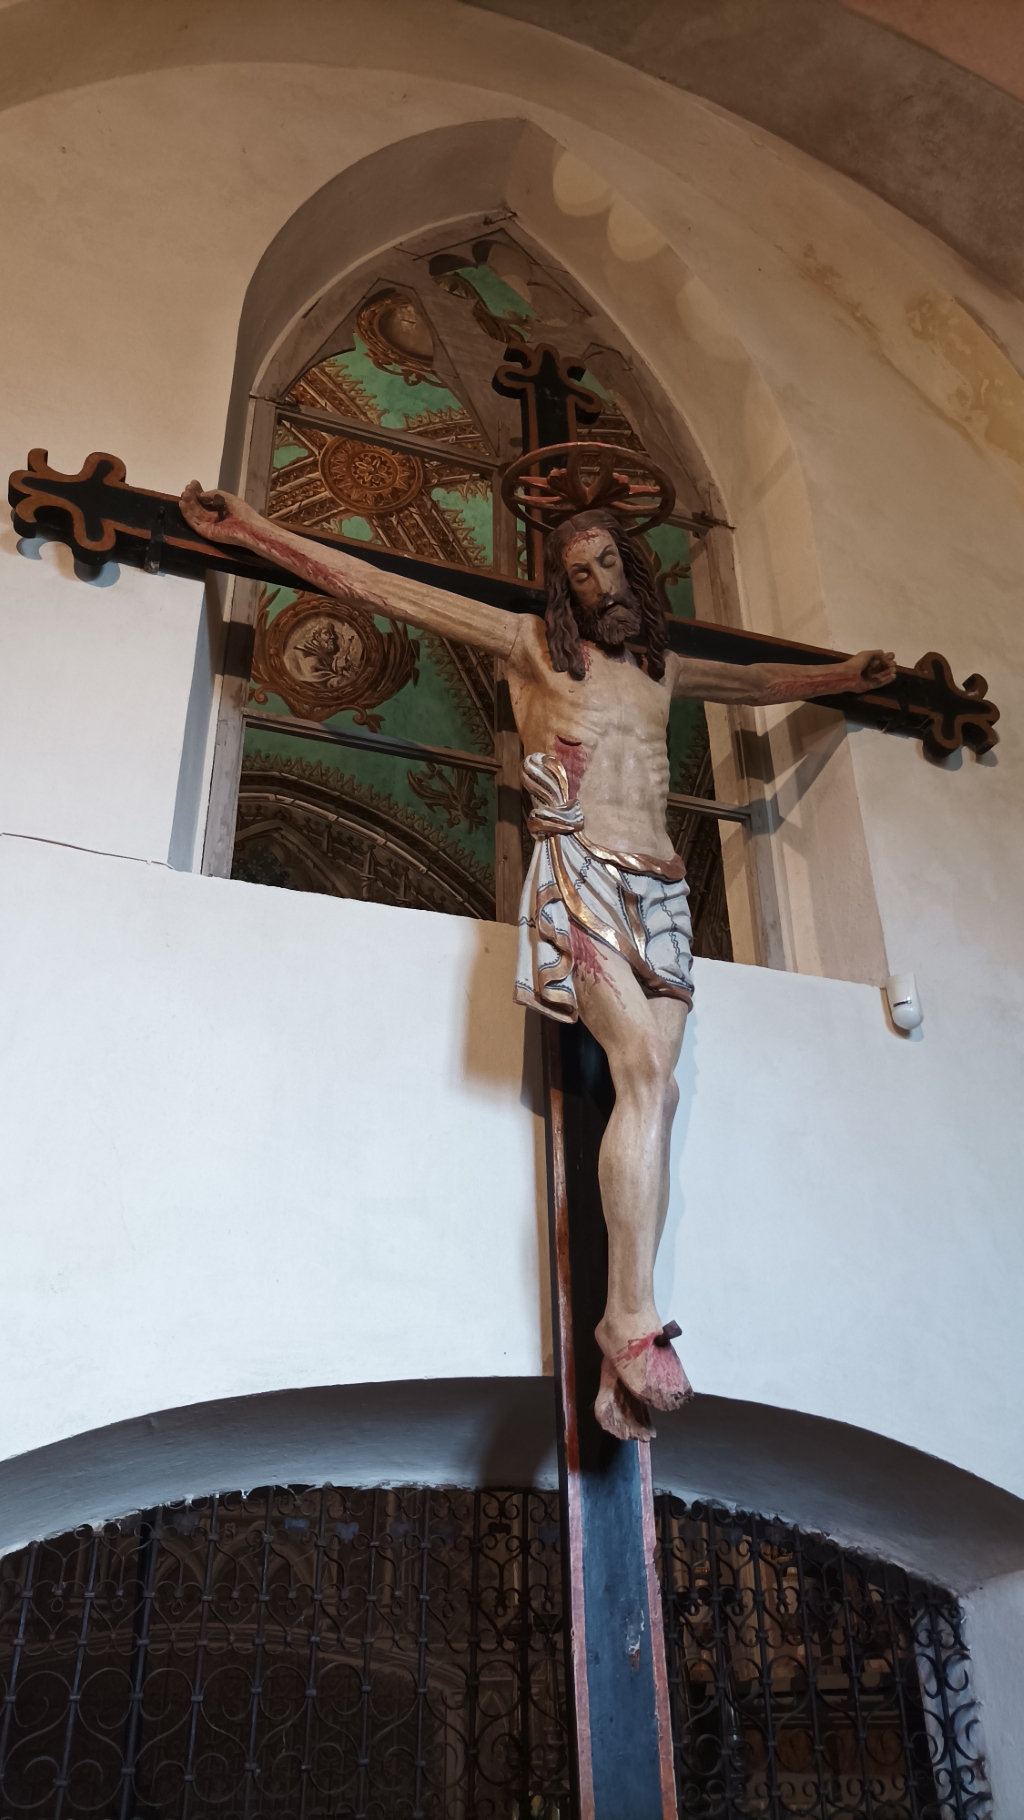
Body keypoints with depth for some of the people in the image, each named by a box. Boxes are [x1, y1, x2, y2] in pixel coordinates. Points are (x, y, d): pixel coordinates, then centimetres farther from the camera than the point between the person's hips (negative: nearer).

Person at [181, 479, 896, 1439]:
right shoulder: (533, 643, 12)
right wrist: (256, 531, 8)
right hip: (577, 872, -4)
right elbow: (386, 591, 9)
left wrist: (841, 674, 53)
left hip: (658, 888, 5)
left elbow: (758, 682, 46)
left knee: (649, 1093, -11)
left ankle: (622, 1348, -13)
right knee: (649, 1075, -24)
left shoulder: (664, 668, 27)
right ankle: (635, 1316, -24)